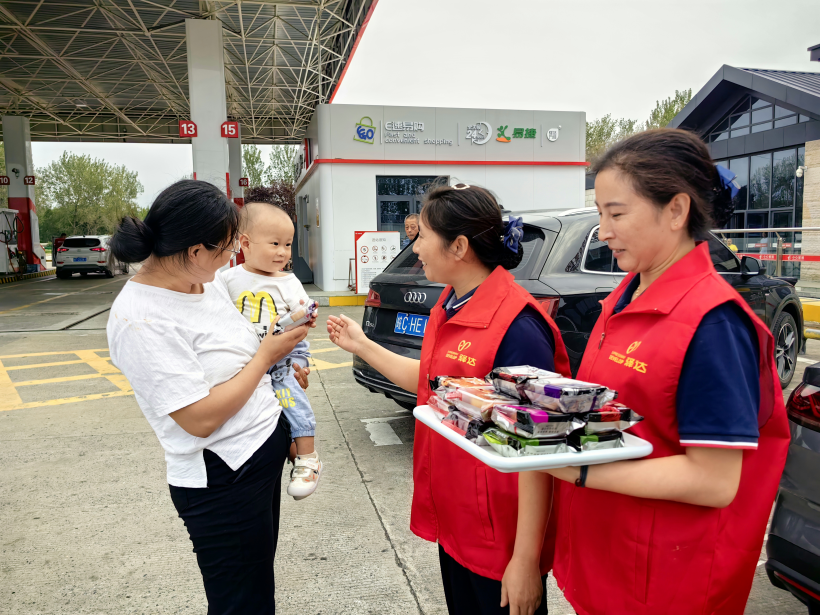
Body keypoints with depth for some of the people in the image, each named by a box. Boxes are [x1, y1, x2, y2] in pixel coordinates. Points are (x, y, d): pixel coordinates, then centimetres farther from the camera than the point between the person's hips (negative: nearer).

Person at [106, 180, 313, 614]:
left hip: (268, 445, 9)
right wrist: (266, 357, -16)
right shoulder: (141, 319, -25)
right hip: (223, 478, -8)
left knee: (259, 576, 26)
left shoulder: (208, 279, 1)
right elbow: (201, 419, -25)